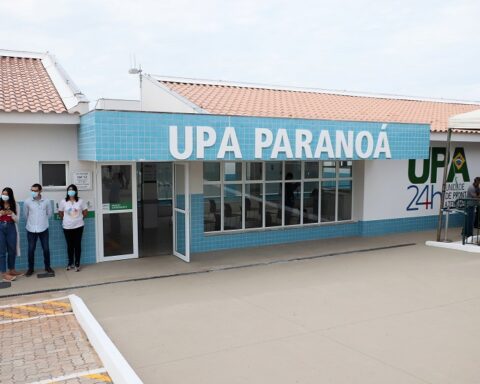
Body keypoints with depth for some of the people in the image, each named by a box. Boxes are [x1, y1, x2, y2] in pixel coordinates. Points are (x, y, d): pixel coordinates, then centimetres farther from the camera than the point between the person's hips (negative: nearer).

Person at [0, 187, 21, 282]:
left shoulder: (15, 205, 2)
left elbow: (17, 220, 1)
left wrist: (11, 214, -16)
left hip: (11, 228, 2)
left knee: (12, 250, 10)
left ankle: (11, 270, 26)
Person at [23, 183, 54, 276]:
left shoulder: (46, 201, -6)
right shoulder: (27, 202, -6)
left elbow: (49, 214, 9)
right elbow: (25, 215, 8)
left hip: (43, 229, 0)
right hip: (31, 230, 0)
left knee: (46, 249, 5)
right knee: (31, 250, 5)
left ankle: (47, 267, 21)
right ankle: (30, 269, 19)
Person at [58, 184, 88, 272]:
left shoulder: (80, 201, -4)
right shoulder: (63, 201, -4)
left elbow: (85, 212, 6)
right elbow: (60, 213, 8)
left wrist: (80, 218, 7)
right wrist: (65, 220, 9)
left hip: (78, 226, 0)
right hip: (67, 227, 0)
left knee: (77, 245, 3)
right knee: (69, 245, 9)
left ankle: (77, 264, 12)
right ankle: (70, 263, 25)